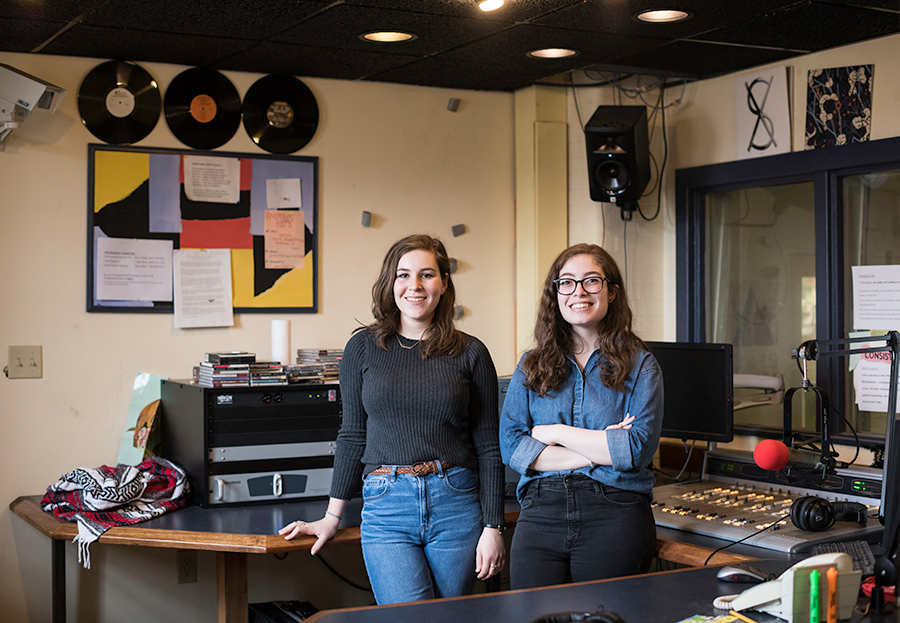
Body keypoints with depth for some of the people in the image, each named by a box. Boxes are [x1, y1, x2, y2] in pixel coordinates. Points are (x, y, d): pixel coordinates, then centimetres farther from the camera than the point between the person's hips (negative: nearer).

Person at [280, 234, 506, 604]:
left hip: (456, 504, 1)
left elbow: (488, 447, 5)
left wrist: (492, 527, -1)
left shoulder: (470, 354, 4)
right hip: (387, 507, 0)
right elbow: (353, 435, 11)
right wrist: (332, 517, 11)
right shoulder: (363, 348, 5)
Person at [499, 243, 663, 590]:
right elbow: (511, 447, 0)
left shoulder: (639, 365, 5)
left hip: (615, 518, -2)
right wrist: (597, 452, -8)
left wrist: (557, 433, -6)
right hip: (541, 513, 2)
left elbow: (639, 449, -7)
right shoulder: (531, 366, 11)